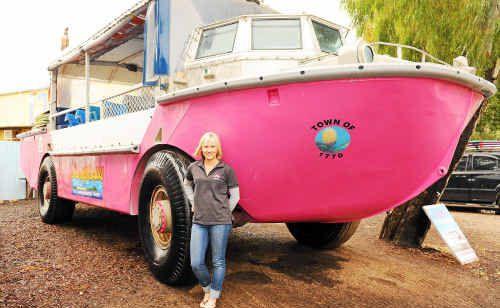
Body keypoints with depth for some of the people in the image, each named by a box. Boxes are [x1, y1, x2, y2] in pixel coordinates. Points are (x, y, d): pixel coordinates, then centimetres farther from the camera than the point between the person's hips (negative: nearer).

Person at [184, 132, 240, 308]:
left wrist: (224, 213, 0)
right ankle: (207, 289, 30)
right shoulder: (194, 168, 7)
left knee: (218, 262, 7)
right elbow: (187, 185, 26)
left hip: (220, 222, -3)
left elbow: (235, 196, 3)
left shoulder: (226, 170, -3)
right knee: (196, 264, 2)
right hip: (199, 221, 3)